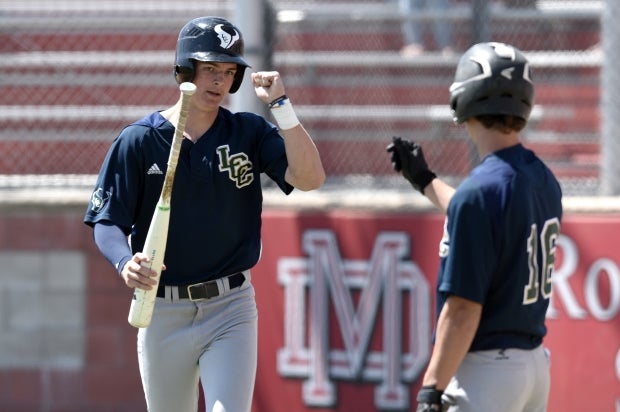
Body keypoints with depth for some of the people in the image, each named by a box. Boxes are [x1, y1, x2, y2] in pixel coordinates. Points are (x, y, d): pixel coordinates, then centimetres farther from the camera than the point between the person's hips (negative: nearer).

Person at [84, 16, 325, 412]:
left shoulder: (249, 133, 2)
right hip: (162, 313, 1)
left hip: (230, 308, -1)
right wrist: (125, 262, -27)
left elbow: (309, 177, -11)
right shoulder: (138, 140, -2)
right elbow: (107, 221, -5)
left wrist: (280, 104, -18)